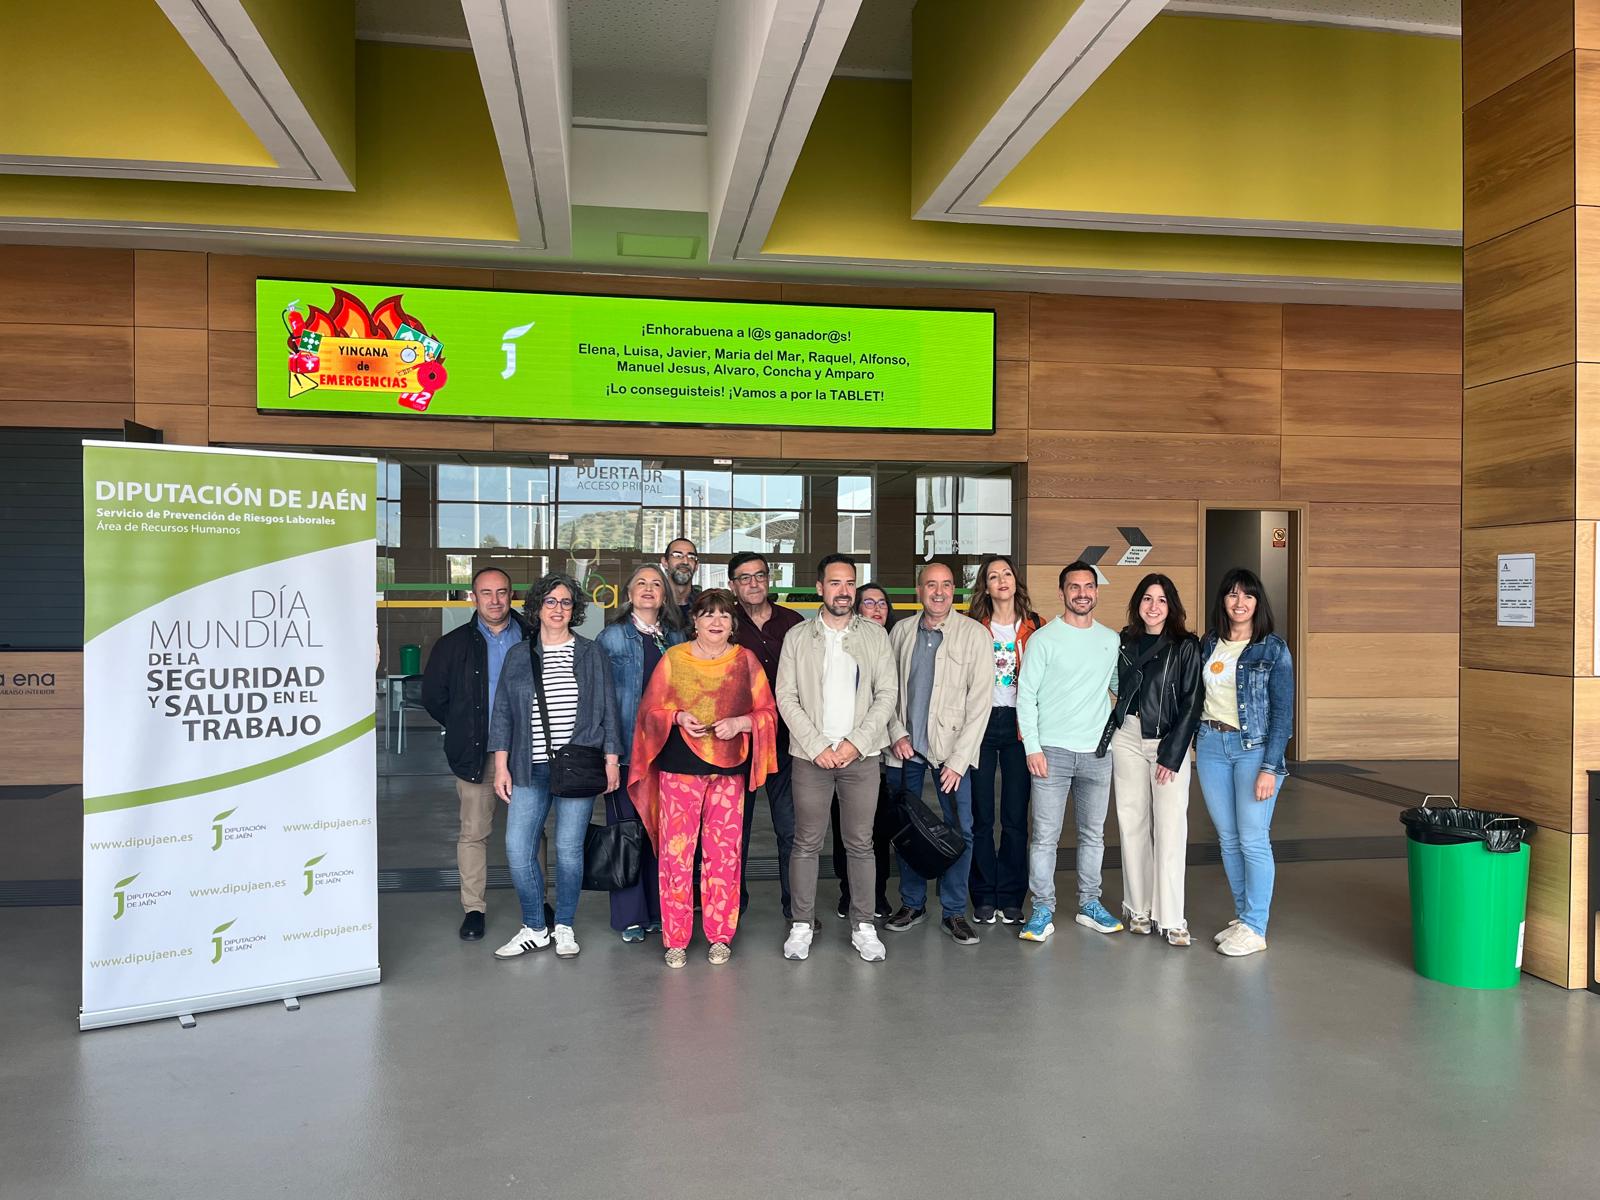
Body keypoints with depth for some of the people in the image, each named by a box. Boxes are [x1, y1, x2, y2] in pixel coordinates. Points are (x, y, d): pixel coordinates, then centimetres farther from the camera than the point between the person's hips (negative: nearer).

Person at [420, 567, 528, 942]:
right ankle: (474, 908, 14)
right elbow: (433, 695, 9)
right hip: (476, 752, 0)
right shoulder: (455, 644, 3)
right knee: (473, 832, 3)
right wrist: (463, 730, 8)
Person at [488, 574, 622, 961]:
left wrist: (611, 758, 1)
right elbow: (503, 713, 10)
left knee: (569, 848, 1)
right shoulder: (518, 657, 9)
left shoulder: (591, 654, 6)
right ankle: (534, 928, 15)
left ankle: (564, 928, 19)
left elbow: (608, 710, 7)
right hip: (530, 768, 2)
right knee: (517, 848, -3)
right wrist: (501, 766, 4)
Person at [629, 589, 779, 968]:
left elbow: (768, 712, 6)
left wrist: (738, 723, -11)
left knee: (725, 851, 3)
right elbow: (650, 710, 7)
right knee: (675, 851, -2)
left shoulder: (746, 661, 7)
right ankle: (675, 939, 9)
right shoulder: (674, 658, 5)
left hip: (729, 769, 1)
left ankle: (720, 936, 17)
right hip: (680, 766, -1)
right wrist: (679, 718, -12)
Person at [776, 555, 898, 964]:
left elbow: (886, 694, 1)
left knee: (861, 843, 6)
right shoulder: (798, 637, 4)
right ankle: (801, 925, 16)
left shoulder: (875, 634, 5)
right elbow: (786, 698, -1)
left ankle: (863, 926, 16)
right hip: (811, 756, 0)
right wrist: (818, 746, -10)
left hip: (861, 755, 1)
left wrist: (856, 742, -9)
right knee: (806, 843, 4)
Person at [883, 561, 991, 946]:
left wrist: (959, 758, -11)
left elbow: (980, 699, -7)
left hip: (950, 748, -2)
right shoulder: (901, 632, 4)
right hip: (906, 746, 3)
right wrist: (896, 734, -4)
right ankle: (912, 903, 25)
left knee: (960, 830, -2)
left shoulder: (973, 634, -5)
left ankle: (954, 912, 13)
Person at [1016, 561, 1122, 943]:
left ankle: (1089, 904, 26)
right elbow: (1026, 695, -5)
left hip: (1097, 752, 4)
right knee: (1045, 836, -3)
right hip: (1052, 751, -4)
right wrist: (1033, 747, -11)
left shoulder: (1111, 640, 9)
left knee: (1093, 834, 13)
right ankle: (1042, 911, 7)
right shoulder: (1043, 638, -3)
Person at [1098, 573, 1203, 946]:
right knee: (1132, 824, 5)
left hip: (1170, 742, -3)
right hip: (1128, 738, 3)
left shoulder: (1186, 646, -2)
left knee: (1170, 829, -7)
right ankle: (1138, 908, 15)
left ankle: (1170, 918, -1)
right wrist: (1109, 732, 7)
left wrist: (1172, 753, -9)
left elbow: (1192, 703, -4)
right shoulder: (1124, 642, 9)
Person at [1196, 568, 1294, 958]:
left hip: (1254, 747, -5)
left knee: (1253, 841, -4)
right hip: (1211, 746, 5)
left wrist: (1270, 767, -14)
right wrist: (1199, 742, 8)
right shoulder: (1208, 644, 8)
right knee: (1228, 838, 10)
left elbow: (1283, 711, -8)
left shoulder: (1273, 649, -5)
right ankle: (1243, 917, 22)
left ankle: (1255, 929, 6)